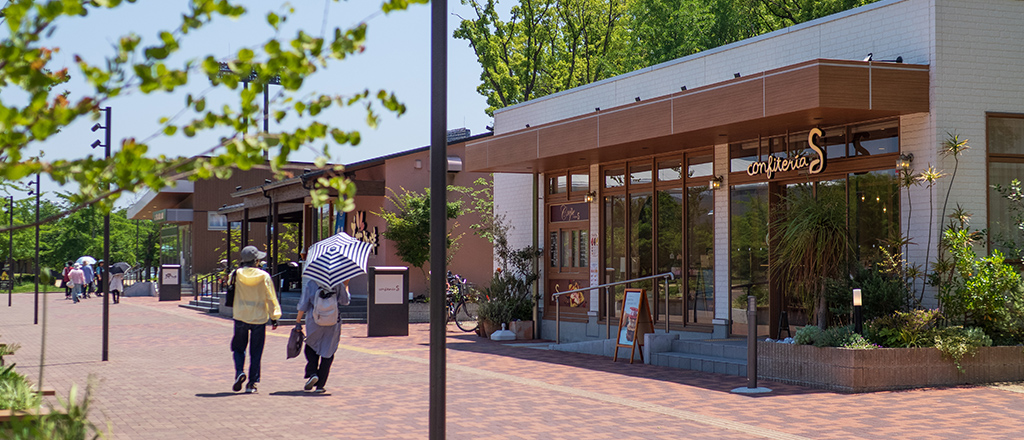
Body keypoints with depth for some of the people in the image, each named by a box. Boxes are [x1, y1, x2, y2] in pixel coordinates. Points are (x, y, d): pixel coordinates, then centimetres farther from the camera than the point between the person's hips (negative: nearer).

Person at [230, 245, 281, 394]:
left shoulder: (237, 274, -5)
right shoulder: (264, 276, -8)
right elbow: (271, 298, -5)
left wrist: (240, 267, 16)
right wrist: (274, 317, 3)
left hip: (240, 317, 1)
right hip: (259, 318, -1)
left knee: (238, 347, 16)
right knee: (256, 352, 7)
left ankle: (239, 371, -8)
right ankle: (252, 383, 6)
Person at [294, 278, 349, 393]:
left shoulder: (310, 282, -3)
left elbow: (303, 304, -4)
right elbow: (345, 301, 3)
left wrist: (298, 320, 4)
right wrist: (346, 286, 15)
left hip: (314, 322, -1)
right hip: (333, 323, 1)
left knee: (311, 348, 21)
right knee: (328, 353, 9)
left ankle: (312, 373, -2)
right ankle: (320, 385, 6)